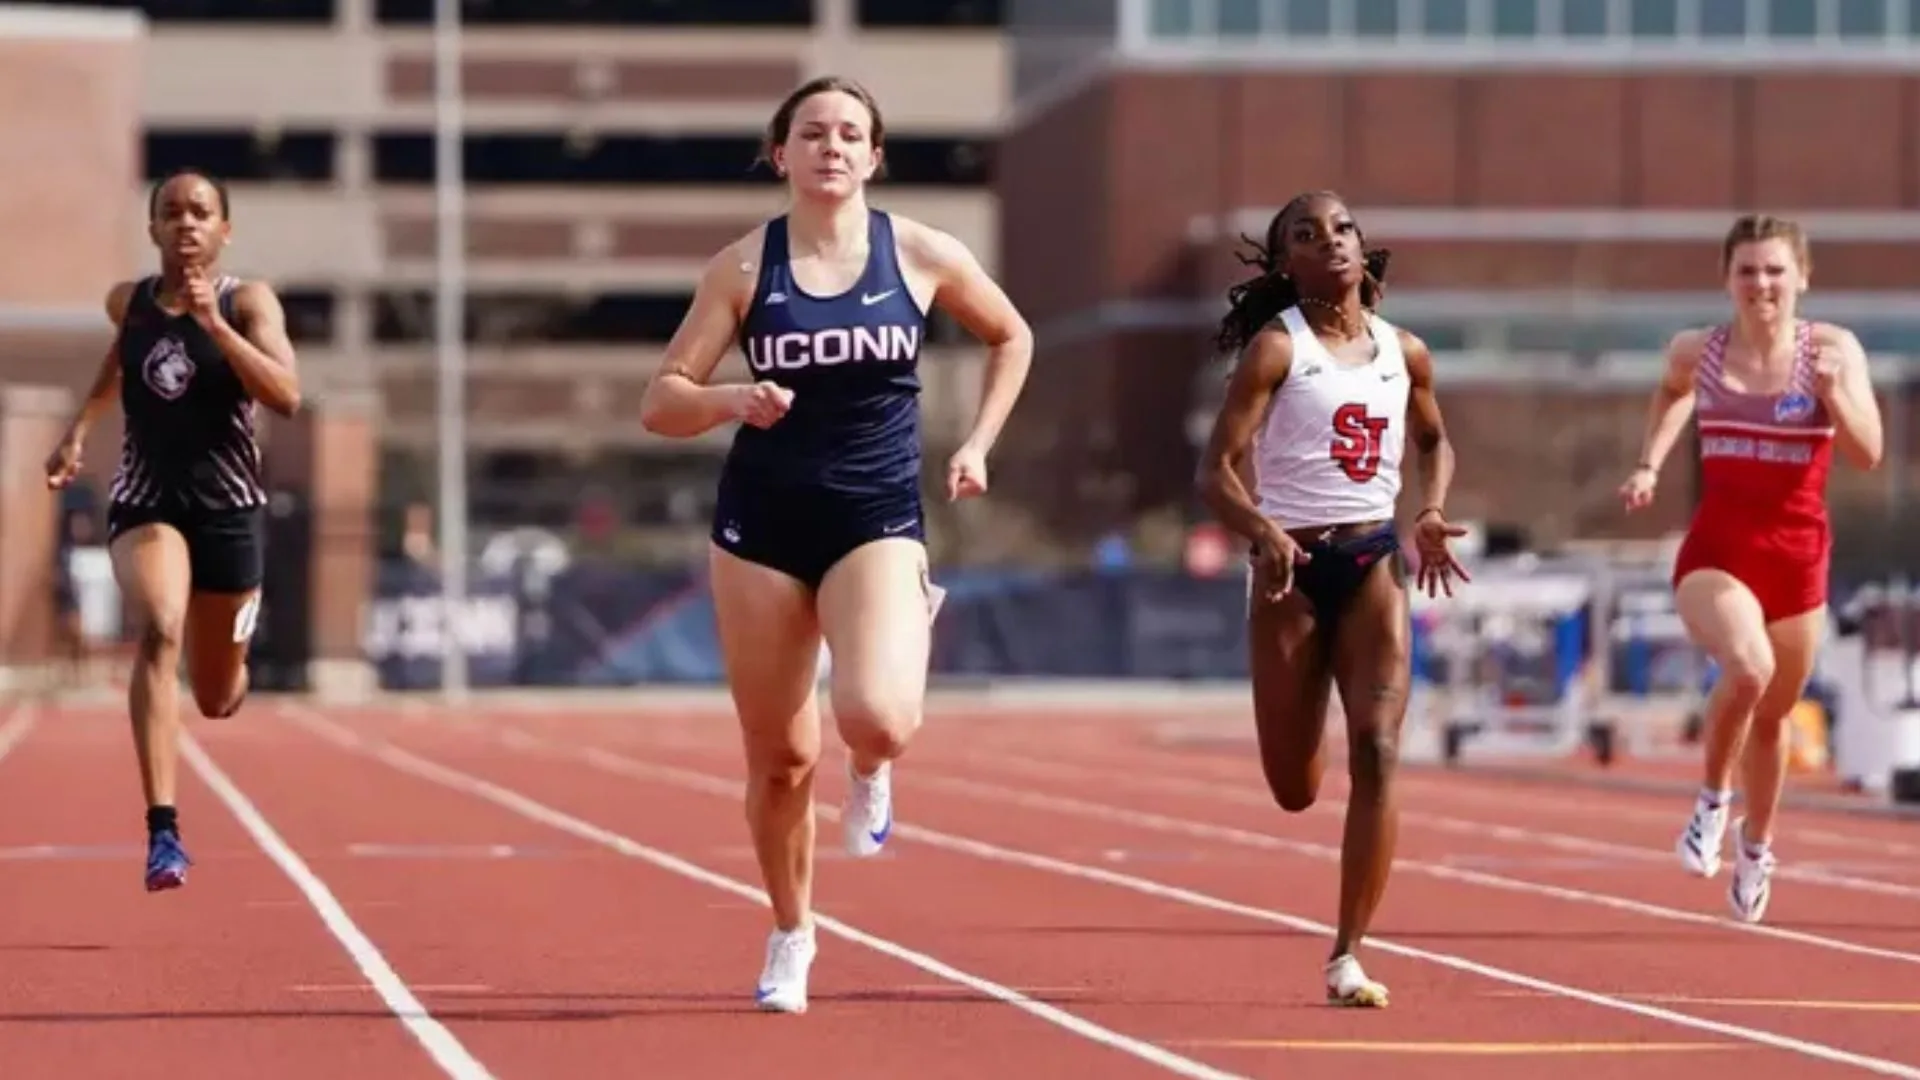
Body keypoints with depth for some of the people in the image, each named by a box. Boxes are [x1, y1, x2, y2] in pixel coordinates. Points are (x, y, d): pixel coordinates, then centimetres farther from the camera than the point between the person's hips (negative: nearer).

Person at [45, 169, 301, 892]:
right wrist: (79, 429, 18)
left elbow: (286, 397, -23)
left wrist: (212, 322, -28)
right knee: (159, 630, -30)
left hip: (227, 506, 0)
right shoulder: (127, 303, 2)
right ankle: (162, 831, -36)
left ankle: (234, 671, 55)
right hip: (145, 500, 0)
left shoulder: (248, 302, -8)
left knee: (217, 700, 12)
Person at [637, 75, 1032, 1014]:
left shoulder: (922, 256, 0)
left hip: (877, 519, -1)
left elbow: (1011, 339, 18)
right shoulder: (744, 267, -2)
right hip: (762, 521, 1)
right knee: (781, 759, 5)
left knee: (876, 718, -26)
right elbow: (660, 405, -3)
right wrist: (734, 400, -22)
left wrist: (977, 445, 8)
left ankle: (873, 772, 13)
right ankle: (791, 936, 28)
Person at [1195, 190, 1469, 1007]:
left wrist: (1431, 516, 7)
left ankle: (1348, 957, -11)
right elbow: (1216, 471, -12)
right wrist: (1262, 531, -31)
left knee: (1376, 752, -15)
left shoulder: (1403, 353, 7)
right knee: (1295, 790, 5)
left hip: (1373, 560, 2)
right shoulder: (1275, 348, -6)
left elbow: (1434, 439, 27)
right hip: (1292, 566, -2)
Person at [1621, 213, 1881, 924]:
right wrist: (1649, 464, 13)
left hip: (1798, 555, 1)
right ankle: (1713, 797, -6)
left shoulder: (1834, 350, -5)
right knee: (1748, 667, -31)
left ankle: (1756, 847, 41)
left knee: (1773, 715, 15)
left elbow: (1867, 455, -10)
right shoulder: (1697, 352, 0)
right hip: (1716, 552, -1)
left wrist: (1833, 391, -25)